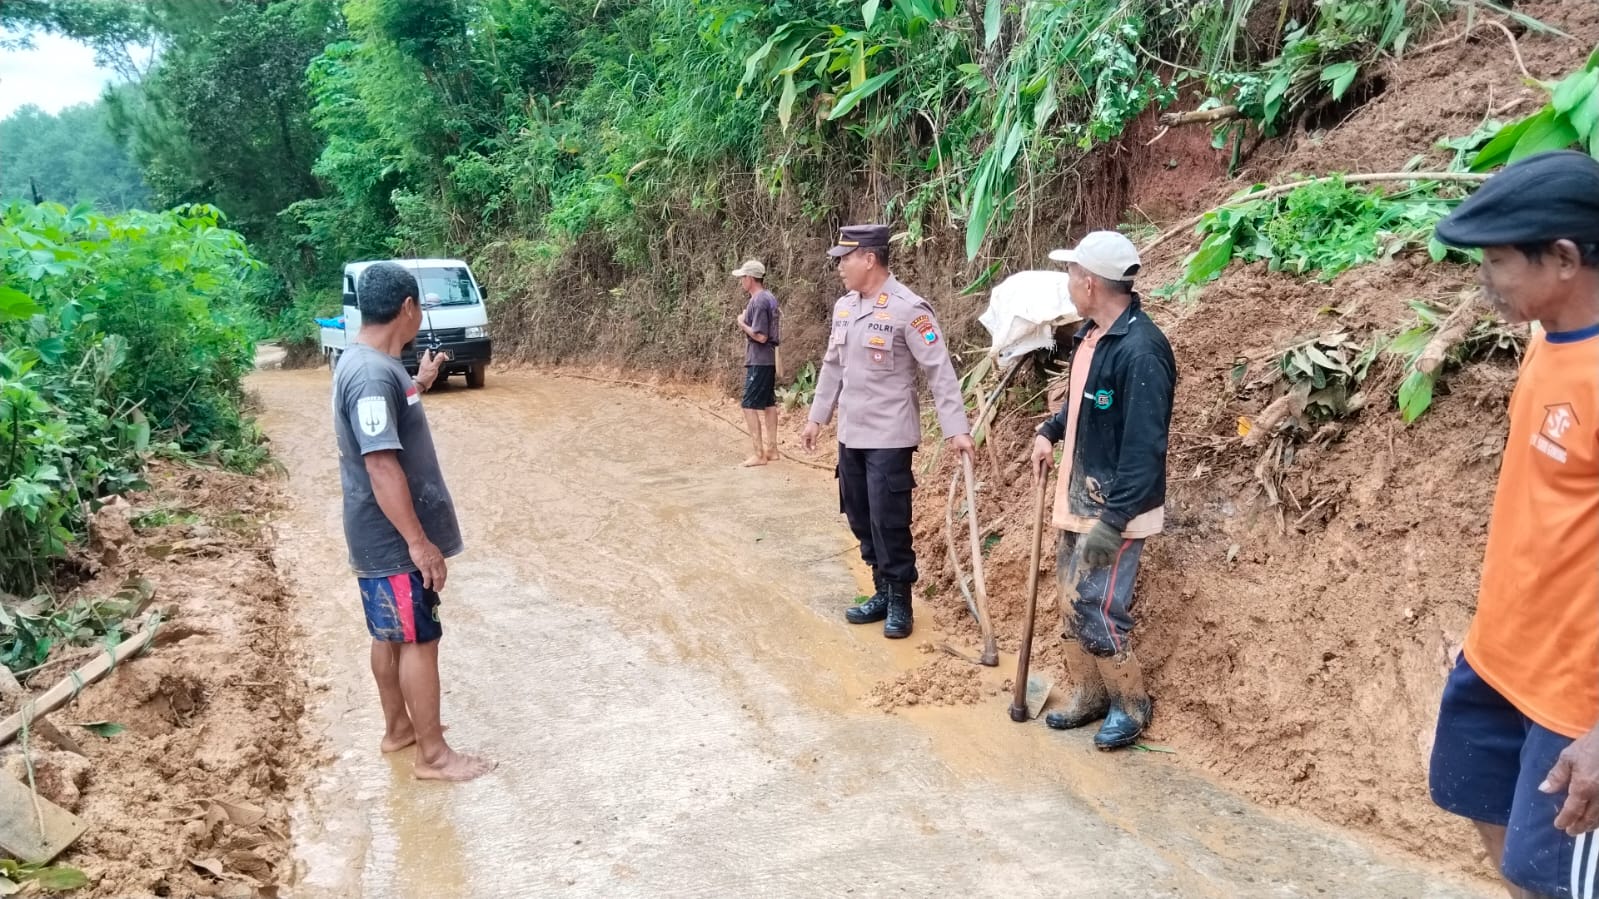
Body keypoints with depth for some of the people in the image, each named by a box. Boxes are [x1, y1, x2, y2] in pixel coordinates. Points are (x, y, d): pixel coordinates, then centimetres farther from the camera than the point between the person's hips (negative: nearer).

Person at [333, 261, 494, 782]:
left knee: (391, 636, 20)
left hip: (385, 537, 10)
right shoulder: (373, 374, -24)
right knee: (419, 640, 0)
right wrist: (419, 542, -26)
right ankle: (433, 754, 11)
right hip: (394, 541, -10)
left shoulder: (370, 364, 8)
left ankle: (398, 727, 35)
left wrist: (419, 385, 31)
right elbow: (382, 465, -28)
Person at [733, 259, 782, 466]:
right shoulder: (769, 298, 11)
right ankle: (771, 449, 18)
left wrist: (742, 324, -8)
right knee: (768, 403, 13)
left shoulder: (758, 301, -18)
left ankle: (759, 453, -7)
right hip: (769, 359, 10)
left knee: (750, 405, -7)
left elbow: (760, 336, -22)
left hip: (759, 361, -10)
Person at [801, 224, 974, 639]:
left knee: (889, 523, -2)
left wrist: (956, 428, -20)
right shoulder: (843, 306, 7)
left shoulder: (908, 308, -15)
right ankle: (883, 592, 27)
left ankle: (900, 602, 14)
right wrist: (816, 417, 19)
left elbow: (940, 370, -16)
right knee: (861, 520, 13)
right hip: (851, 435, 7)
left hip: (889, 437, -7)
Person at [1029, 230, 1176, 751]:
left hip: (1114, 510, -9)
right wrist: (1049, 432, 8)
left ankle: (1131, 706, 18)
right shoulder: (1089, 334, 5)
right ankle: (1088, 695, 33)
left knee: (1095, 608, -4)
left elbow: (1144, 448, -26)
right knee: (1072, 599, 17)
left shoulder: (1140, 350, -25)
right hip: (1079, 500, 9)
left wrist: (1113, 522, -27)